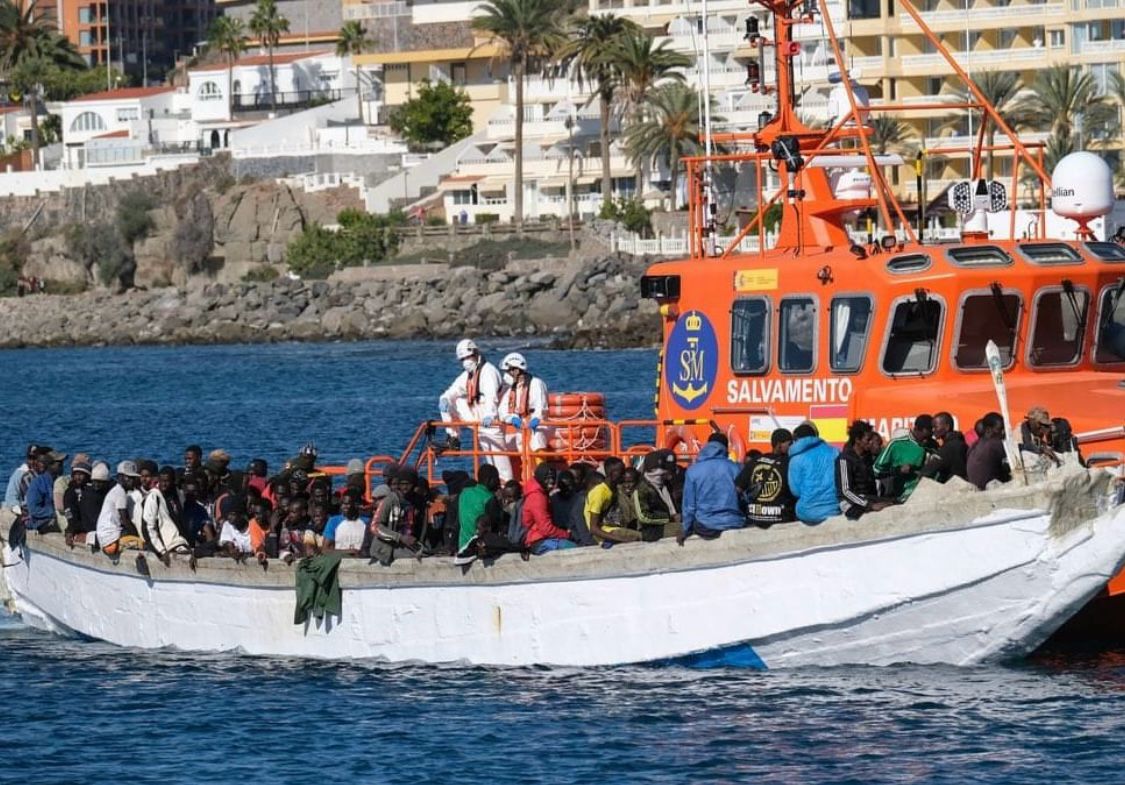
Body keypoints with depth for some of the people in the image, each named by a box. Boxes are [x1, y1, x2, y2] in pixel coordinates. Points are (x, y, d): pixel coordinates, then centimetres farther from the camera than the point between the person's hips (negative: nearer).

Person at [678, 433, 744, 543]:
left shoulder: (693, 470, 0)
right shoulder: (735, 468, -1)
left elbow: (689, 505, 2)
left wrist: (685, 532, 13)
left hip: (705, 529, 0)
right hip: (734, 526, 0)